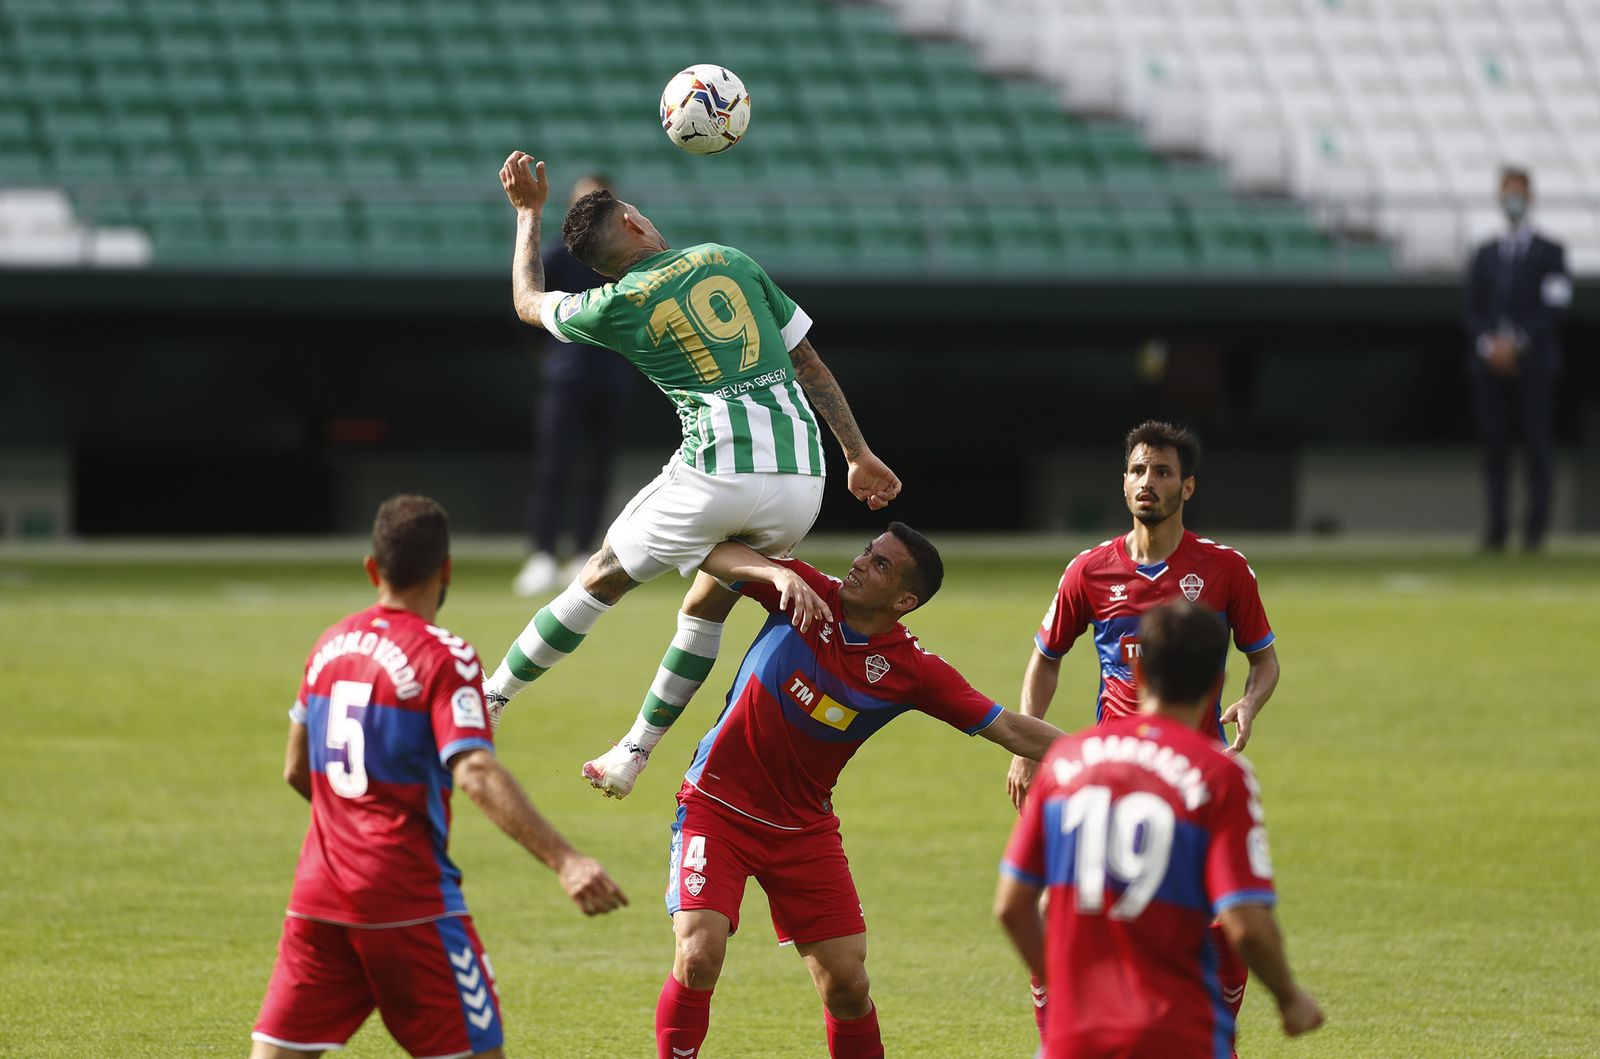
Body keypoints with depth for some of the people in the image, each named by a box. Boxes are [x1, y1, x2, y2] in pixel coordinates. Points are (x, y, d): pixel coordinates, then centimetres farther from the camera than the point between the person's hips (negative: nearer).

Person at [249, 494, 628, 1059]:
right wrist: (565, 860, -32)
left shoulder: (330, 645, 10)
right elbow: (475, 773, -23)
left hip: (319, 891, 6)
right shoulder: (444, 657, -9)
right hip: (408, 898, -6)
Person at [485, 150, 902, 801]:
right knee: (706, 611, 21)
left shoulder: (619, 305, 3)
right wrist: (860, 455, 19)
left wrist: (528, 211, 36)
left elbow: (529, 302, 25)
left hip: (718, 474, -4)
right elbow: (809, 363, 14)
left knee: (600, 582, 13)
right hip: (802, 478, 4)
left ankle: (490, 698, 21)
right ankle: (634, 754, 24)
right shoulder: (728, 260, 13)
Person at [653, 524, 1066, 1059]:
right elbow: (714, 552, -10)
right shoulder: (808, 595, -10)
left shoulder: (912, 670, -10)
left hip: (803, 828, 2)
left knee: (847, 985, -3)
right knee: (698, 959, -20)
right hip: (717, 808, -1)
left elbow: (1012, 729, -9)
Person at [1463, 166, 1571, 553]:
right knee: (1494, 444, -1)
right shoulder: (1485, 255, 17)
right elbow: (1473, 311, 12)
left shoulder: (1549, 252, 6)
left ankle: (1536, 528, -4)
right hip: (1491, 362, 3)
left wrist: (1516, 342, -14)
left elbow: (1554, 308, -4)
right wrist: (1488, 345, -7)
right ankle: (1497, 525, -1)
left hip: (1534, 362, -3)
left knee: (1537, 441, -6)